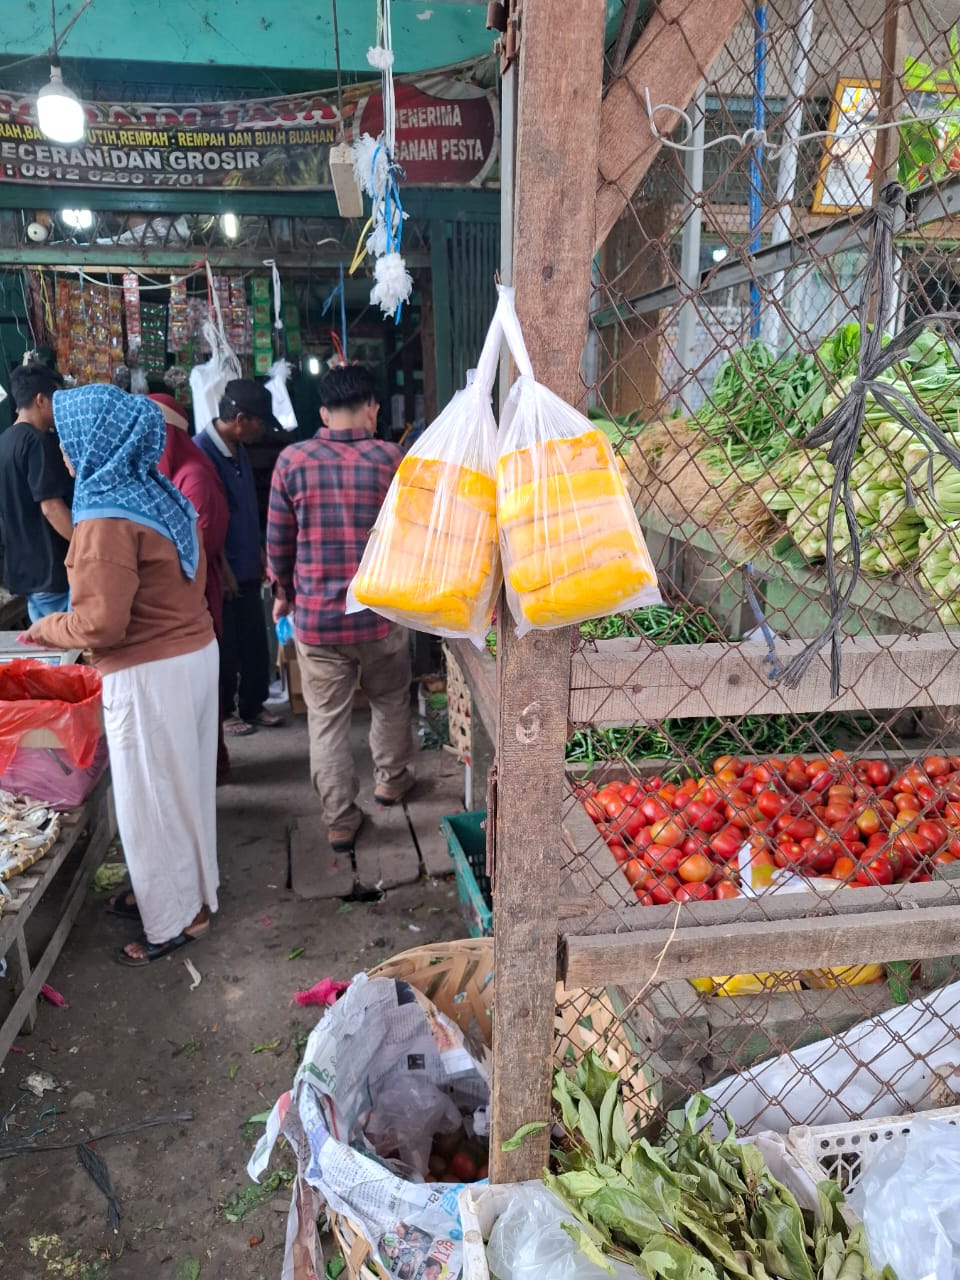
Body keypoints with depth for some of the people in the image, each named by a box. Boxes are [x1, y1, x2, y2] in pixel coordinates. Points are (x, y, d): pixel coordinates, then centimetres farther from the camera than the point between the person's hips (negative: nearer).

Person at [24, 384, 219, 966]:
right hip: (196, 651, 9)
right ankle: (184, 888, 39)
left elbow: (100, 623, -22)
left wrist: (45, 629, -4)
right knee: (183, 785, 21)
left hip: (149, 674, -9)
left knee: (151, 799, 8)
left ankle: (175, 918, 23)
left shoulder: (106, 519, -20)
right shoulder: (159, 494, 6)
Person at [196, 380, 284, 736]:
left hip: (246, 567, 8)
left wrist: (258, 553, 17)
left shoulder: (238, 449, 7)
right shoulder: (200, 453, -21)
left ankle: (253, 705, 30)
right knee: (224, 647, 7)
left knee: (255, 641, 15)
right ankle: (223, 712, 24)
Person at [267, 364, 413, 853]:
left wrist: (284, 592, 18)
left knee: (327, 721, 11)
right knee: (389, 701, 24)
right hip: (380, 615, 0)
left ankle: (340, 821, 19)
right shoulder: (389, 459, -7)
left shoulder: (293, 460, -5)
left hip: (315, 618, 0)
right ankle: (390, 778, 43)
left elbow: (279, 541, 1)